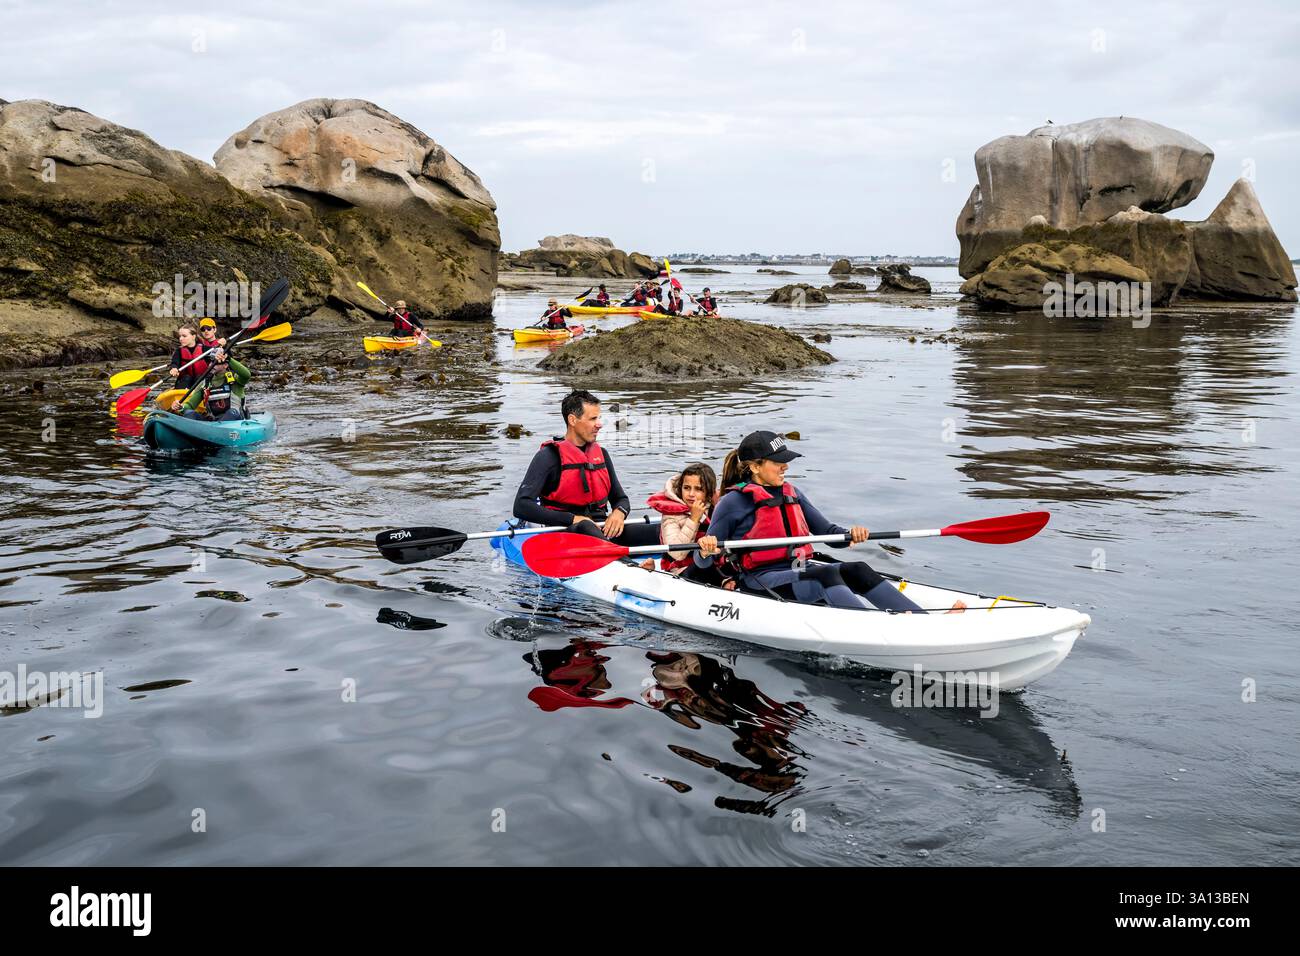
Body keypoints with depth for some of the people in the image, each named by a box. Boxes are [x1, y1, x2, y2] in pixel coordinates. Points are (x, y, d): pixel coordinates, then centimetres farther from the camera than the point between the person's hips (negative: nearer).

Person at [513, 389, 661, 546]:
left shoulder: (601, 454, 18)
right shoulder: (549, 456, -2)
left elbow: (620, 499, 26)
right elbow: (521, 507, -11)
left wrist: (619, 513, -1)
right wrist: (573, 519, -17)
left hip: (603, 531, 6)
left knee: (658, 532, -21)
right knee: (586, 527, -41)